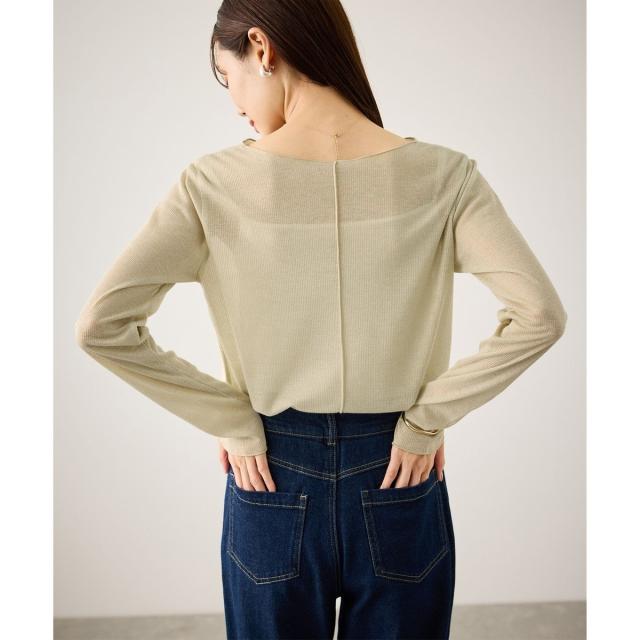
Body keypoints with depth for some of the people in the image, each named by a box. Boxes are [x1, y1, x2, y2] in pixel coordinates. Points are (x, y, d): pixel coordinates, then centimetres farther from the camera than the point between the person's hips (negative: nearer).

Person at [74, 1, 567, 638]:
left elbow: (100, 324, -13)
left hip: (272, 480, 0)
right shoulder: (440, 175, -11)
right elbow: (540, 314, -15)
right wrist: (430, 415, -7)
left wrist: (231, 420, -7)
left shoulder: (215, 184, -13)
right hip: (397, 483, 1)